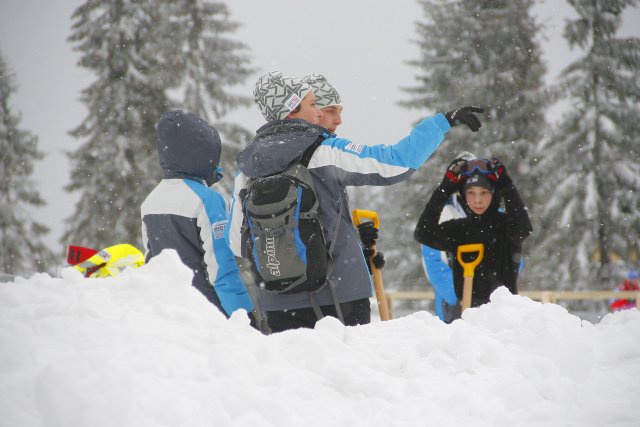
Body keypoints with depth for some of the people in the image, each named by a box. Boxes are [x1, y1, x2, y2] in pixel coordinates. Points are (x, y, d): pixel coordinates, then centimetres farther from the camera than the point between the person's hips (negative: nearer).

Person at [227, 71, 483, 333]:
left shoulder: (246, 168, 3)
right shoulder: (325, 152, -9)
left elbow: (237, 243, 7)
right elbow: (398, 162, -10)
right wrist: (443, 122, 1)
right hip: (339, 297, -3)